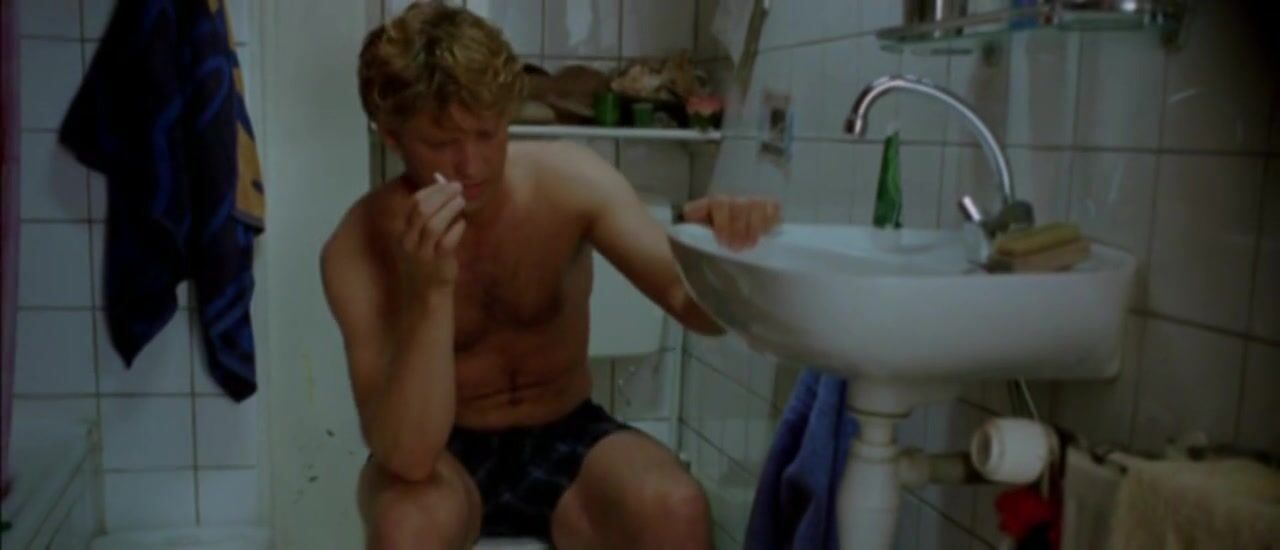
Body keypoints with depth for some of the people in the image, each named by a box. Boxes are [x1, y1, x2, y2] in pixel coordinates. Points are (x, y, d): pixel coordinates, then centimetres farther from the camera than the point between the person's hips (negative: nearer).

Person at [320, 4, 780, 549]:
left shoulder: (569, 179, -14)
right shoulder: (359, 247, -20)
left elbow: (695, 304, -17)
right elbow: (408, 456, -28)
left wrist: (722, 249, -41)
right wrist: (429, 291, -42)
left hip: (565, 438, 2)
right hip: (445, 454, -1)